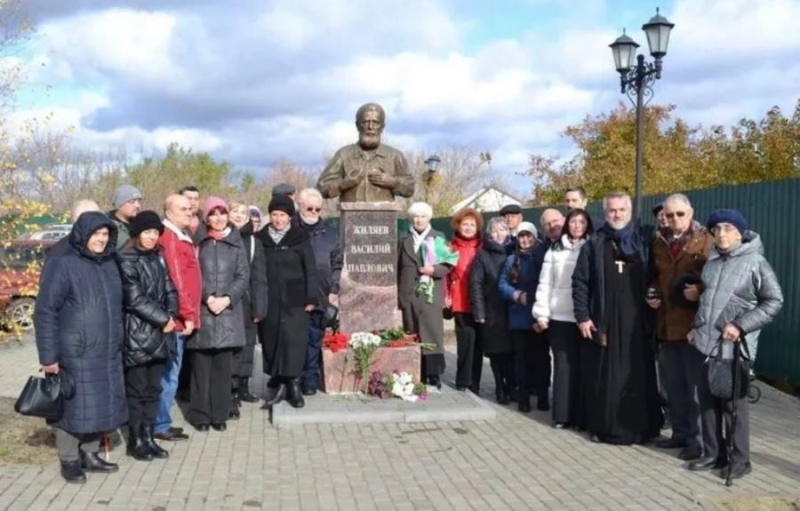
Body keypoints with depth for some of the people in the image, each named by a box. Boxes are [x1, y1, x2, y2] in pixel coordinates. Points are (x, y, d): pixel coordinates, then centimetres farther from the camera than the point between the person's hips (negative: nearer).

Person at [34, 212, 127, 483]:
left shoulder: (110, 265, 11)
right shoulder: (62, 265, -9)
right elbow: (45, 312, -10)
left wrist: (120, 342, 13)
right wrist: (48, 355, -13)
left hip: (108, 353, 6)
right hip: (76, 355, -6)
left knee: (101, 405, 12)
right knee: (74, 406, 2)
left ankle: (90, 454, 27)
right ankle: (69, 460, 17)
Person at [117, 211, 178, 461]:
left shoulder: (158, 258, 14)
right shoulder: (125, 260, -7)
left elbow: (170, 290, 13)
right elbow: (135, 299, -15)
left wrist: (171, 316, -5)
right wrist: (162, 319, -12)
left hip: (159, 333, 6)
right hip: (137, 334, -6)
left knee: (153, 389, 10)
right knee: (137, 390, 0)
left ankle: (148, 437, 18)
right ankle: (135, 440, 10)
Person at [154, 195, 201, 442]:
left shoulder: (181, 237, 18)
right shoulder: (170, 238, -12)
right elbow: (176, 281, -18)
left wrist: (188, 313, 12)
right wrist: (188, 314, -18)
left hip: (179, 317, 9)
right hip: (177, 317, -9)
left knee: (169, 372, 14)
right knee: (169, 373, -3)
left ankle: (161, 421, 22)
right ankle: (160, 425, 5)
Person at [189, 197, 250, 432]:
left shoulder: (236, 242, 9)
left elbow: (243, 275, 5)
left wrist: (227, 299, -8)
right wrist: (207, 298, -11)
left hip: (228, 311, 1)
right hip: (201, 311, -1)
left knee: (223, 365, 4)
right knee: (201, 365, 0)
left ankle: (220, 414, 13)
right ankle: (200, 414, 9)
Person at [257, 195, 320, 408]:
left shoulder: (300, 238, 1)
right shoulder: (260, 238, 7)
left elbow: (310, 269, 0)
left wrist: (312, 298, -5)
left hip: (294, 301, -2)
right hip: (269, 302, 2)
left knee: (294, 341, -4)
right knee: (271, 341, 5)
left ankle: (293, 384, 4)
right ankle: (277, 384, 15)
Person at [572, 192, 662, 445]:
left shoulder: (644, 241, 9)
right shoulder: (595, 244, 6)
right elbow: (580, 282, 3)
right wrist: (582, 316, -4)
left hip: (637, 322, 1)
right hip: (604, 322, 0)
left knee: (639, 377, 2)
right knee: (605, 377, 2)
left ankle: (640, 428, 11)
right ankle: (604, 427, 10)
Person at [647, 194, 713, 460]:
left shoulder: (706, 241, -4)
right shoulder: (659, 242, 13)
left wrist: (700, 291, -22)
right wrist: (652, 294, 6)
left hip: (694, 324, -6)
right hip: (666, 324, 6)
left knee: (696, 384, 0)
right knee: (674, 385, 13)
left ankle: (697, 439, 8)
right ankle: (680, 433, 25)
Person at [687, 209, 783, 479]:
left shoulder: (755, 262, -7)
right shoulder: (712, 261, 12)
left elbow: (774, 302, -9)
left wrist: (740, 325, -16)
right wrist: (696, 327, 14)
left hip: (735, 345, -6)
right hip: (706, 342, 6)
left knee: (734, 403, 0)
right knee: (708, 400, 9)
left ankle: (740, 459, 12)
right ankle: (713, 454, 21)